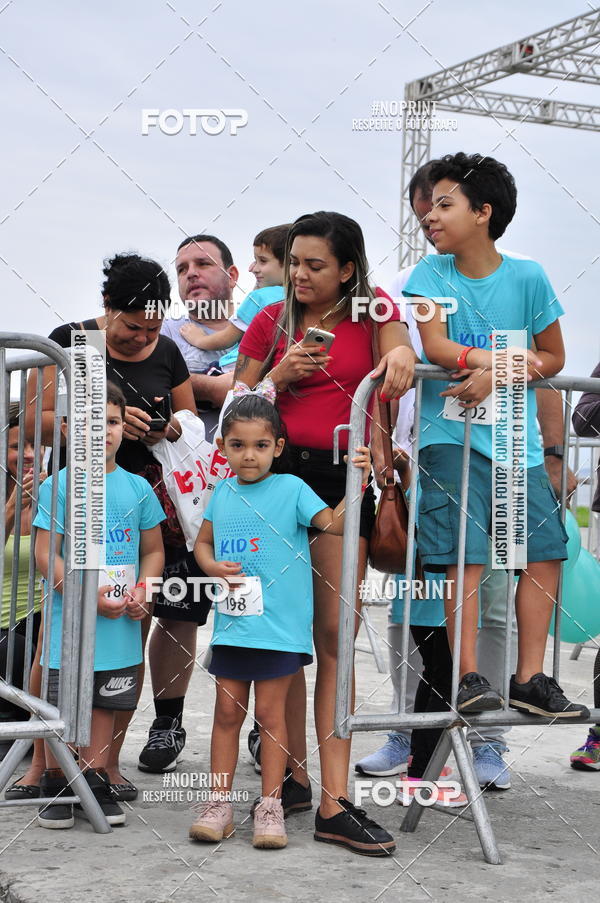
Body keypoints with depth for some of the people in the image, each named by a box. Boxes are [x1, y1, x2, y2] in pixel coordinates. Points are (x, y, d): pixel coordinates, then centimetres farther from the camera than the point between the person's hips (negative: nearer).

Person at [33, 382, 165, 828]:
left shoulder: (137, 487, 6)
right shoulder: (59, 486, -5)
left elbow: (154, 550, 14)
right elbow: (45, 554, -8)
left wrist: (142, 591, -5)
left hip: (121, 625, 3)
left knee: (106, 705, 11)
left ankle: (96, 783, 24)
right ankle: (56, 786, 17)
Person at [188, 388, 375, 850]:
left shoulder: (291, 488, -4)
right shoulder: (223, 492, 8)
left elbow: (334, 524, -12)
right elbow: (203, 541, 19)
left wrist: (357, 484, -24)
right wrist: (212, 566, -1)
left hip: (279, 625, -4)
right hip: (231, 622, 4)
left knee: (270, 712, 2)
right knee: (227, 712, 9)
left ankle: (271, 807, 11)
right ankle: (219, 803, 17)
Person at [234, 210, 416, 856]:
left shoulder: (371, 313, 9)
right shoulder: (270, 322, 10)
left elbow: (399, 346, -10)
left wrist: (400, 352, -32)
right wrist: (279, 378, -5)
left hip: (343, 476, -1)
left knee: (335, 636, -5)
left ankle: (334, 802, -5)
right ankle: (293, 776, 18)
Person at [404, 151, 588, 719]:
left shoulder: (528, 277, 0)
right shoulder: (432, 274, 0)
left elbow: (552, 358, 2)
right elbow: (435, 347, -12)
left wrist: (496, 376, -14)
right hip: (451, 436, -2)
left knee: (545, 551, -3)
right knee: (465, 558, -10)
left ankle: (530, 679, 6)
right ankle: (469, 679, -5)